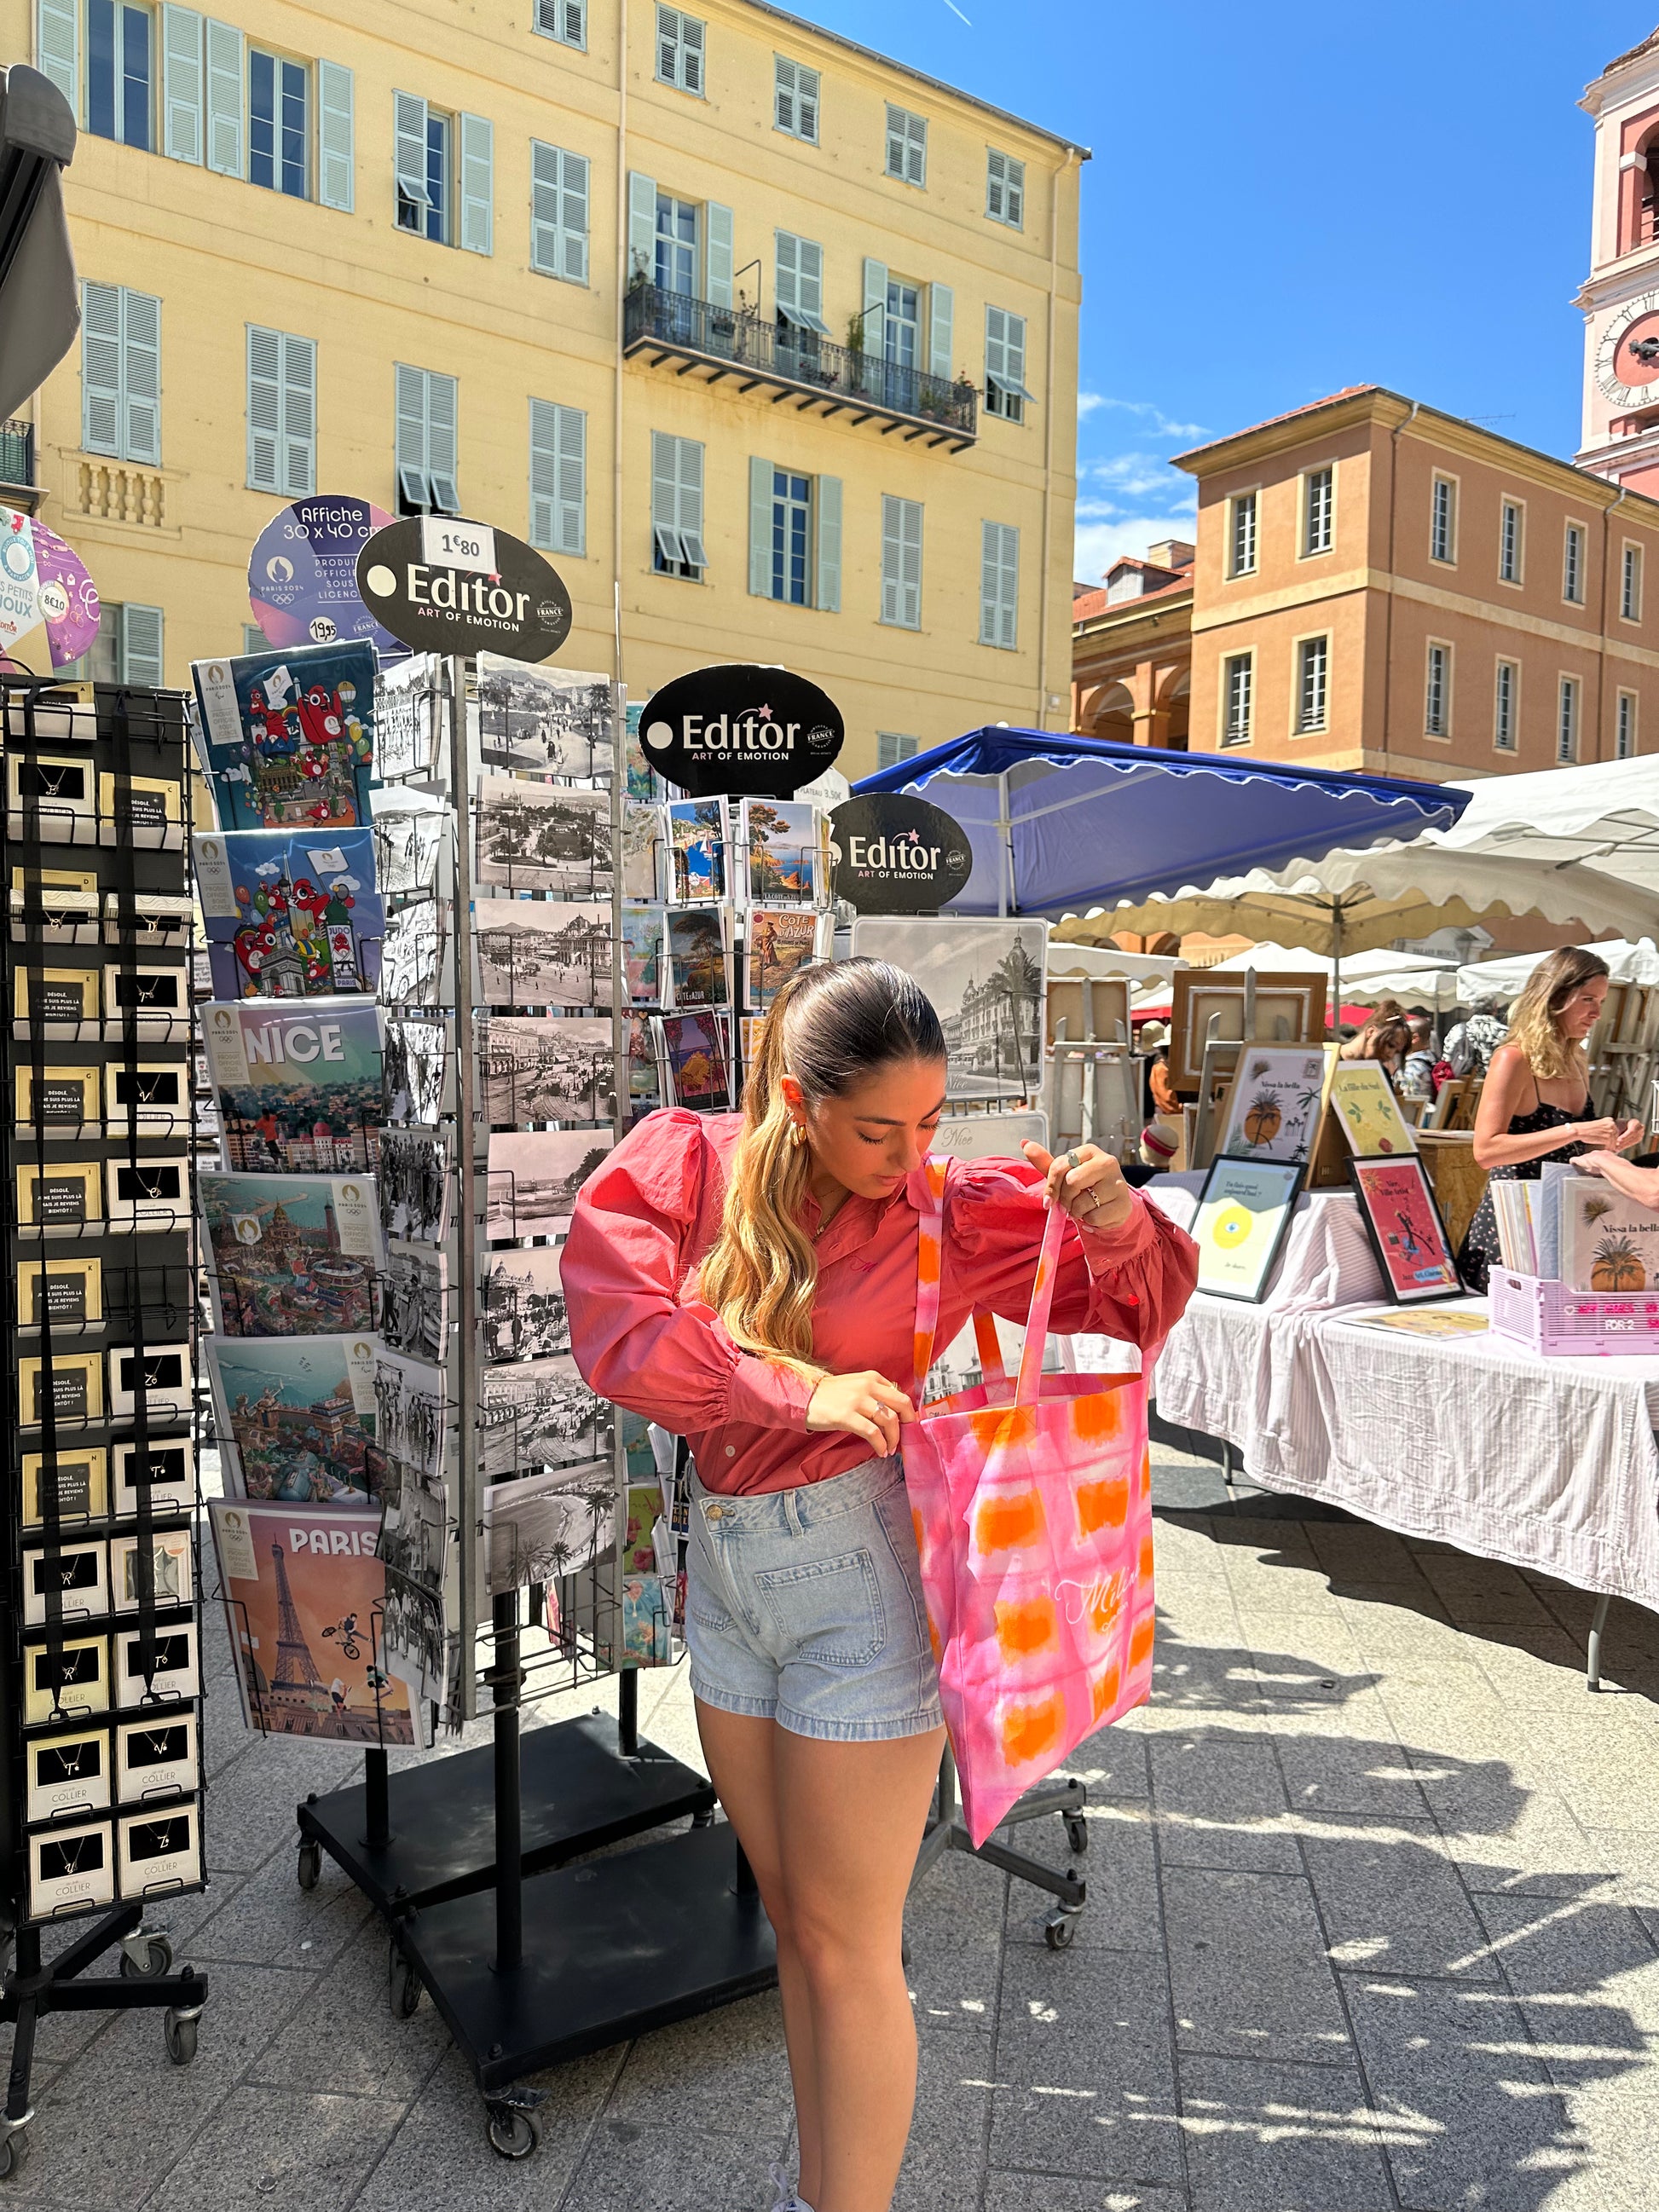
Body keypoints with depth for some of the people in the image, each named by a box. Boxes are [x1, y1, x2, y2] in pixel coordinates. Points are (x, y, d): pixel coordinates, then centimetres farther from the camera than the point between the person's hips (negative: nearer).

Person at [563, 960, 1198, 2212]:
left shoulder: (949, 1208, -10)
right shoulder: (683, 1164, -6)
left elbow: (1139, 1306, -4)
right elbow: (617, 1330, -18)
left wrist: (1119, 1222, -26)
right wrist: (803, 1390, -25)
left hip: (861, 1572, -4)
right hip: (724, 1566, 4)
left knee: (846, 1946, 8)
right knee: (793, 1920, 21)